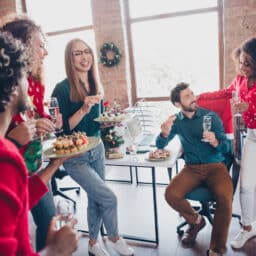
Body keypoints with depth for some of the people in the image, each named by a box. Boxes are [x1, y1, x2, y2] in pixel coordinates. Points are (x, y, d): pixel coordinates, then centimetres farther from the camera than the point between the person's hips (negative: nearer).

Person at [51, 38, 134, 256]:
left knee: (96, 199, 15)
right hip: (75, 156, -6)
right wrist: (83, 109, -28)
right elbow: (62, 128, -18)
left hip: (97, 148, 7)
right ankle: (115, 238, 22)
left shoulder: (95, 86, 5)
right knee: (109, 198, -7)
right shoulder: (63, 88, -16)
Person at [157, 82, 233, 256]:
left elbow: (226, 147, -2)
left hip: (215, 166, -2)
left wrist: (215, 142, -27)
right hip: (192, 168, 2)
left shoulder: (211, 116, -2)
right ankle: (196, 221, 9)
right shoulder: (176, 121, 5)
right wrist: (165, 133, -17)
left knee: (225, 198, -31)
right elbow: (160, 145, 6)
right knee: (171, 194, -23)